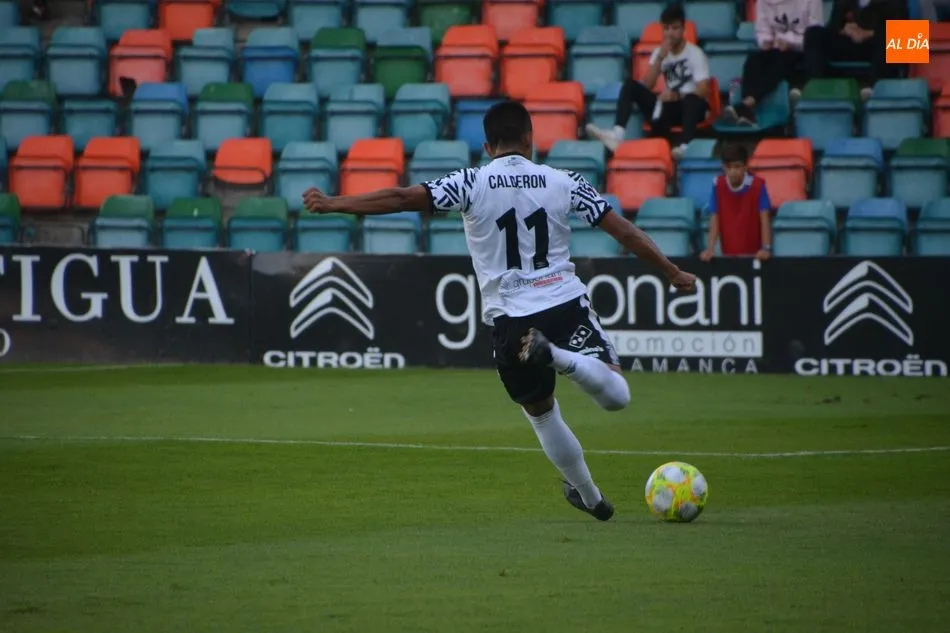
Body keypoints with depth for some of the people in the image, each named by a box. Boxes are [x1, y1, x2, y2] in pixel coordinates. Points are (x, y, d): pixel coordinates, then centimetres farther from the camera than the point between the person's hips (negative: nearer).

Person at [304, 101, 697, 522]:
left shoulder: (471, 184, -2)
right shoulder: (562, 182, 3)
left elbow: (402, 198, -8)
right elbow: (624, 231, 6)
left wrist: (333, 204, 0)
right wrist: (673, 273, 17)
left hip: (509, 319, 0)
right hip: (567, 305, 0)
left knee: (541, 411, 19)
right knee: (617, 396, 0)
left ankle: (589, 496, 22)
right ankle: (558, 356, -26)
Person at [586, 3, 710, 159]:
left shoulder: (695, 54, -6)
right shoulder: (660, 52, 9)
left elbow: (703, 90, -16)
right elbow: (646, 86, -3)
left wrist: (677, 96, -31)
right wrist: (660, 58, -13)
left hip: (691, 107, -5)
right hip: (669, 106, 5)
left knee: (692, 100, -41)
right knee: (631, 85, -12)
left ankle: (684, 147, -65)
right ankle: (617, 133, -33)